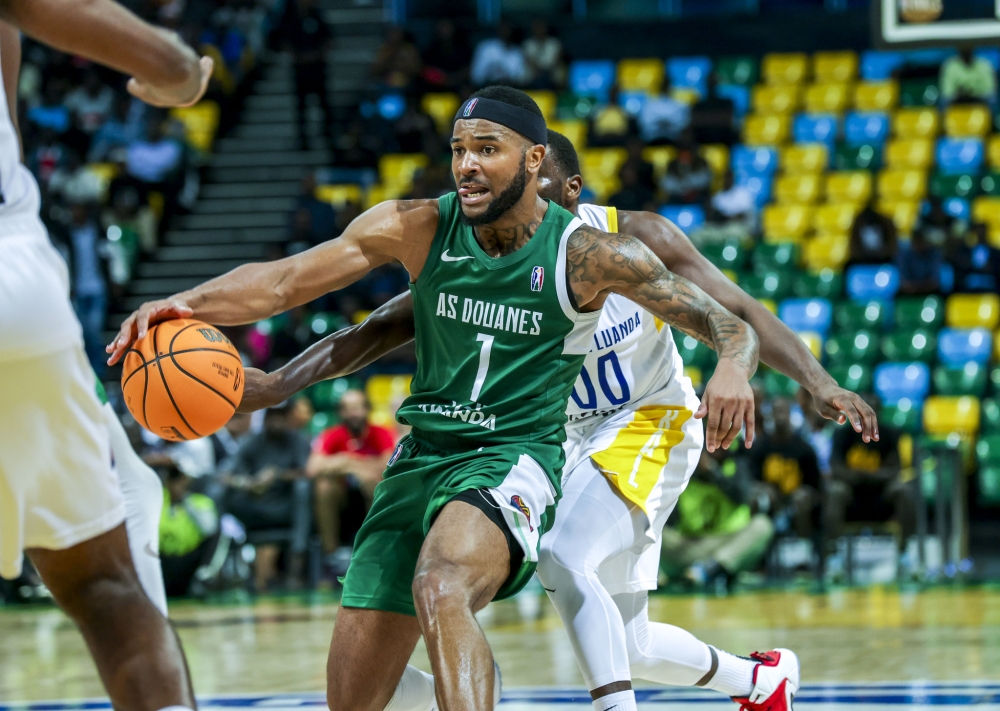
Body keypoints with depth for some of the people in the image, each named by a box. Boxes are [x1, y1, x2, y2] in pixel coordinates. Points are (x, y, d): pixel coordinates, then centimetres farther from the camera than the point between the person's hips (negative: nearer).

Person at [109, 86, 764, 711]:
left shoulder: (587, 254, -10)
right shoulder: (419, 229, -3)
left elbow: (729, 325, -8)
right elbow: (283, 281, -6)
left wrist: (734, 365, -32)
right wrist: (189, 303, -24)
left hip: (512, 459, -5)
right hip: (420, 460, 5)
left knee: (440, 592, -39)